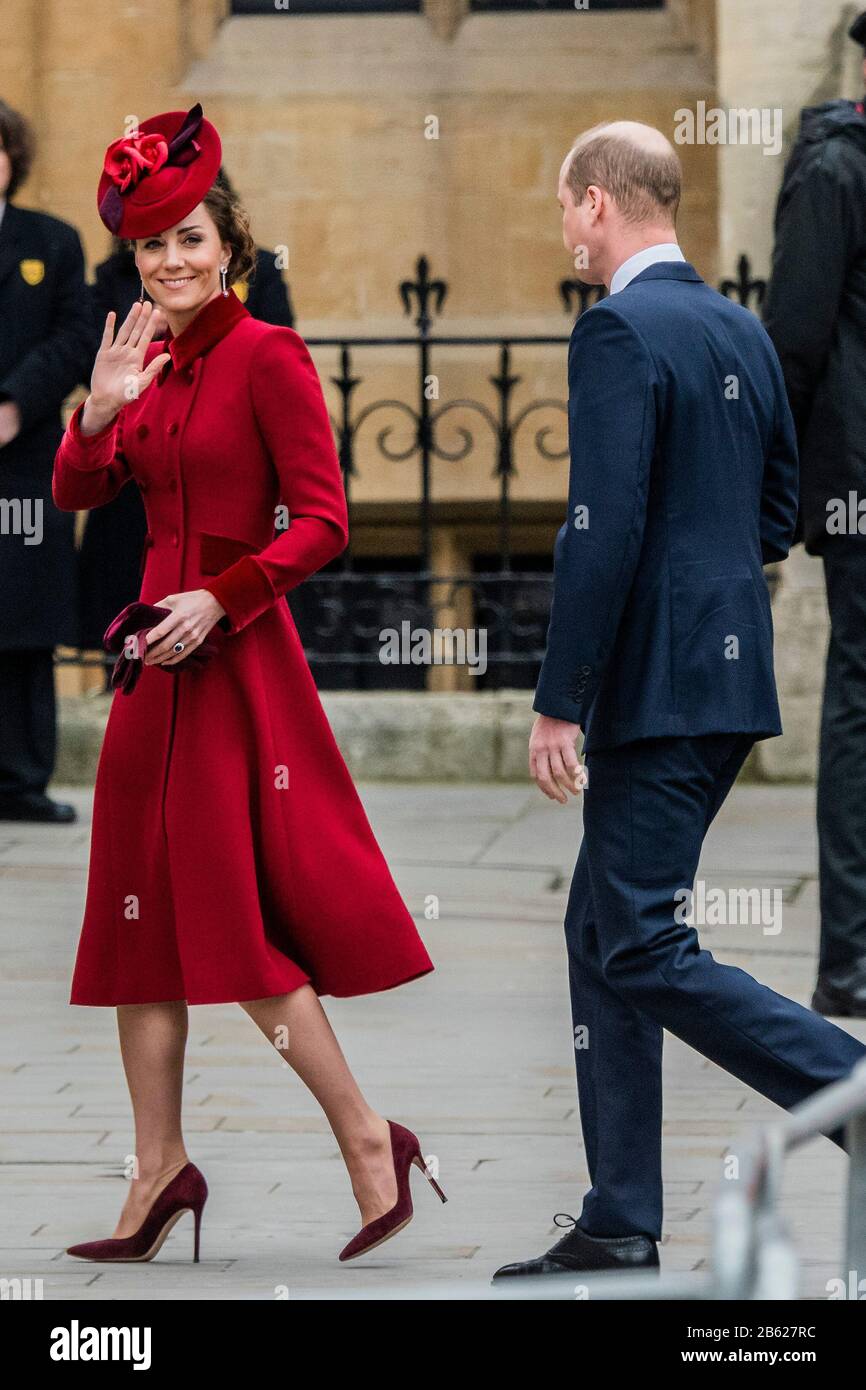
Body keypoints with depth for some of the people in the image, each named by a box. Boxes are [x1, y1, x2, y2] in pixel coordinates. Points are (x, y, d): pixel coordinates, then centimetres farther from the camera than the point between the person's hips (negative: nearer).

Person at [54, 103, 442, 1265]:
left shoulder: (266, 358, -9)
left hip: (234, 652, -8)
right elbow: (76, 496, 9)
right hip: (158, 653, 8)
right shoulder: (155, 363, 11)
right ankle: (160, 1171, 12)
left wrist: (219, 600, -20)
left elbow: (321, 522, -13)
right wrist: (99, 412, -8)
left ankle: (369, 1143, 2)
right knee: (144, 912, 7)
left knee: (234, 919, -8)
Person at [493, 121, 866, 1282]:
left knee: (645, 951, -7)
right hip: (733, 668, 9)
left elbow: (605, 529, -20)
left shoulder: (619, 333, -14)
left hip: (659, 684, -9)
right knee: (602, 933, 12)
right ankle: (620, 1228, 13)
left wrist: (559, 702, -17)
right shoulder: (741, 329, 14)